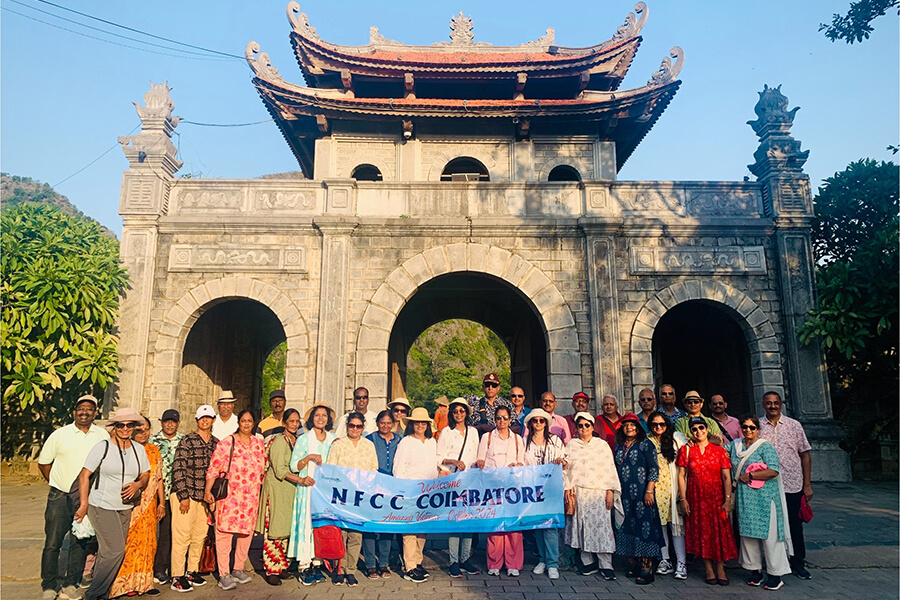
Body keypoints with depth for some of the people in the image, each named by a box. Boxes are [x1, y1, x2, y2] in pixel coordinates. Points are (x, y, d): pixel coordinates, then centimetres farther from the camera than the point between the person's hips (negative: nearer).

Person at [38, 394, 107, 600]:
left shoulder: (103, 436, 3)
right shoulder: (60, 434, 1)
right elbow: (43, 462, 10)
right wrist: (56, 484, 7)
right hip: (60, 497, -1)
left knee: (80, 543, 6)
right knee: (52, 542, 1)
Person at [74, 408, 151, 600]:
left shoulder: (139, 449, 6)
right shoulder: (103, 447, -8)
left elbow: (146, 475, 13)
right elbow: (84, 475, -6)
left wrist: (137, 484, -9)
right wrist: (84, 504, -12)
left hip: (125, 508, 5)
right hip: (102, 506, -5)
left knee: (108, 552, 8)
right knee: (116, 550, -11)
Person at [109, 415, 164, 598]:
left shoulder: (154, 451, 10)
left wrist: (161, 502, 11)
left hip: (149, 504, 4)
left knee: (146, 541, 7)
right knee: (128, 541, -3)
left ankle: (142, 581, 17)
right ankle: (126, 582, 10)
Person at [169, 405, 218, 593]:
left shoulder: (216, 444, 9)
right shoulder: (187, 441, -7)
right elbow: (178, 469, -10)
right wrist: (184, 496, -14)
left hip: (205, 496, 5)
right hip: (185, 494, -5)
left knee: (200, 536, 11)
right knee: (182, 535, -2)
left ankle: (192, 571, 25)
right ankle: (177, 577, 8)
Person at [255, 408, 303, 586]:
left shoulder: (297, 441, 11)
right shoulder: (279, 441, -11)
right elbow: (280, 470, -17)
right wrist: (300, 479, -25)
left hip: (290, 489, 7)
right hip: (276, 488, -7)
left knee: (287, 528, 8)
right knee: (273, 528, -5)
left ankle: (282, 566, 17)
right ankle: (271, 570, 3)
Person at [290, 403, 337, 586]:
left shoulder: (334, 439, 9)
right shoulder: (304, 439, 0)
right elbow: (293, 466, -3)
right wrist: (309, 457, -16)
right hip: (307, 488, -3)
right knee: (306, 524, -4)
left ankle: (317, 565, 14)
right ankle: (304, 567, 4)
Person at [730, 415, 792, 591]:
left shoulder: (765, 447, -6)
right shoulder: (735, 445, 11)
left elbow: (773, 471, -16)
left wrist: (749, 475, -13)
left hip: (764, 497, -5)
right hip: (744, 497, 5)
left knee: (769, 535, -1)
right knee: (747, 533, 8)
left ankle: (775, 575, 9)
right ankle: (754, 570, 20)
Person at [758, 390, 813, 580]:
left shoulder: (794, 425, 3)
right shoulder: (758, 426, 2)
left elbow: (805, 455, 4)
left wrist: (807, 484, 0)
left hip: (793, 484, 0)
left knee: (795, 524, 6)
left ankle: (798, 563, 22)